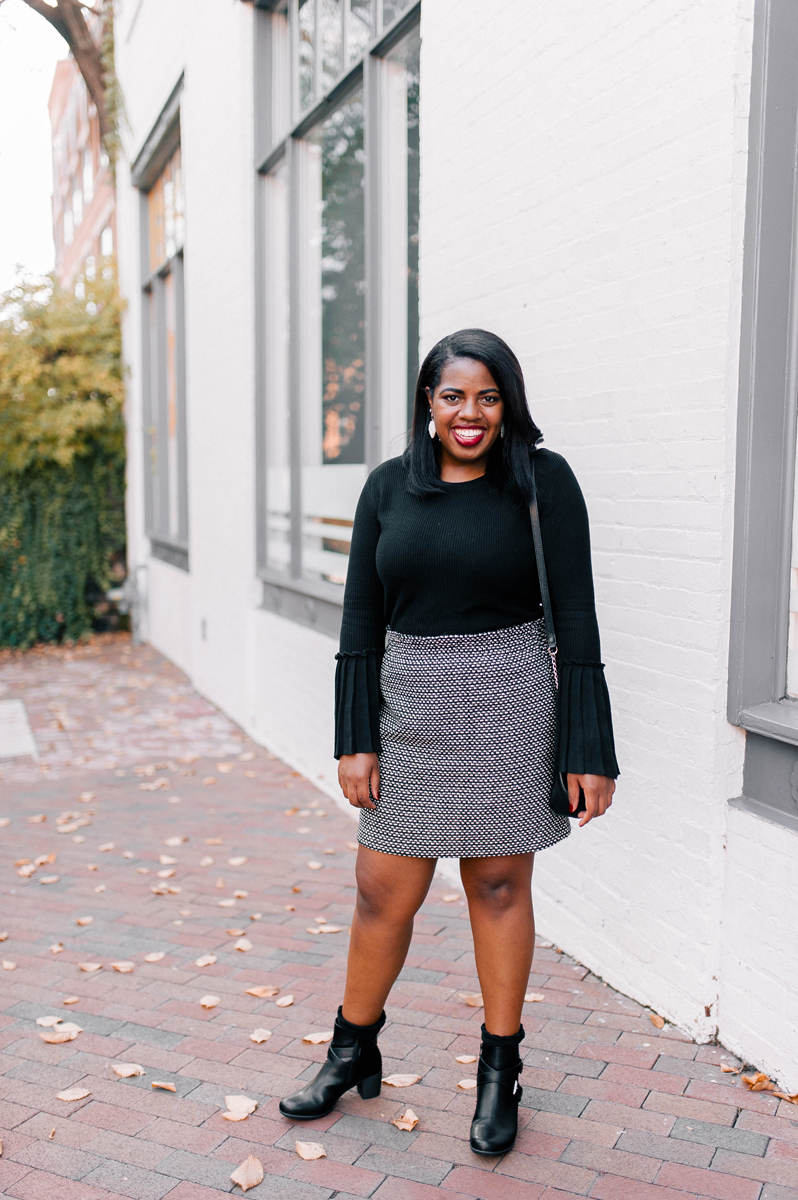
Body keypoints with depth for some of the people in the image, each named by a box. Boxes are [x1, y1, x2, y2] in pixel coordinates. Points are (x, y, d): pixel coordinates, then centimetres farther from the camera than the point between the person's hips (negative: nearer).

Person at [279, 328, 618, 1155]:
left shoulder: (542, 480, -4)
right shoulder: (389, 486, 4)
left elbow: (575, 620, -5)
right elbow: (361, 620, 4)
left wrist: (588, 751, -8)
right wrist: (355, 739, -1)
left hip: (506, 707, -2)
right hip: (409, 708, 3)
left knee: (499, 884, 9)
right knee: (383, 893, 9)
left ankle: (500, 1069, 29)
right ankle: (353, 1052, 33)